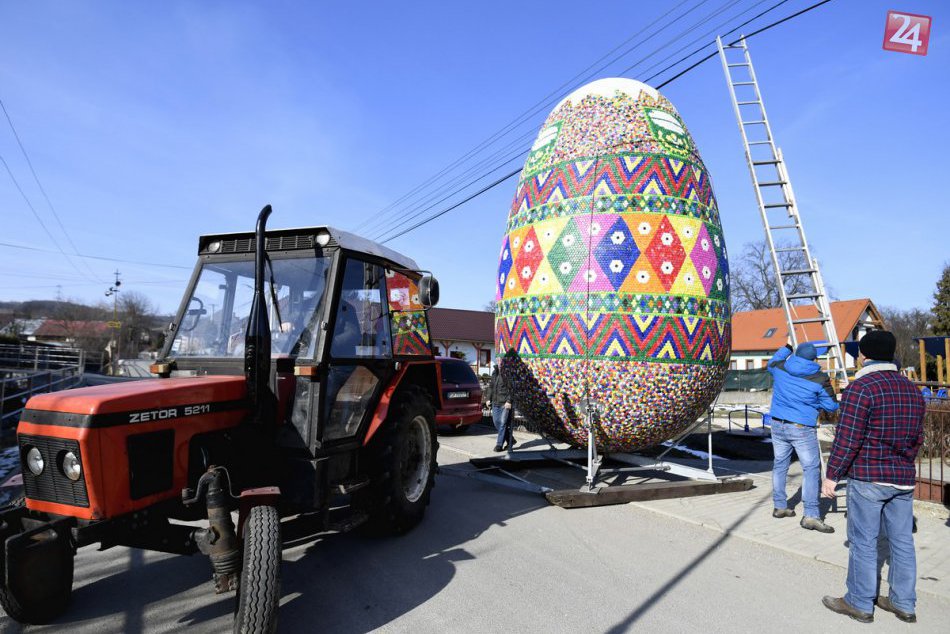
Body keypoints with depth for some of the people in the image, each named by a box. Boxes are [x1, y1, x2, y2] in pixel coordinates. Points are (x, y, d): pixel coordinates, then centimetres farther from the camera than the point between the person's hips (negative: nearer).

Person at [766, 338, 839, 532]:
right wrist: (838, 402, 24)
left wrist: (787, 347, 37)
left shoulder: (780, 368, 1)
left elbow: (771, 362, 26)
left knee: (780, 465, 15)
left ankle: (779, 506, 26)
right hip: (802, 429, -5)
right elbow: (830, 406, 0)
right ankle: (811, 515, -5)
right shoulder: (820, 378, -9)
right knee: (812, 469, -1)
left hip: (778, 425, 5)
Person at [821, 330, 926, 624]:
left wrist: (831, 475, -9)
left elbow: (847, 438, -17)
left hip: (868, 478, -7)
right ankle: (904, 604, 25)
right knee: (902, 541, 14)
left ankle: (860, 604, 12)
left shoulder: (861, 387, -15)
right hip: (904, 479, 7)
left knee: (863, 542, 2)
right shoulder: (913, 390, 9)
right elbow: (917, 438, 17)